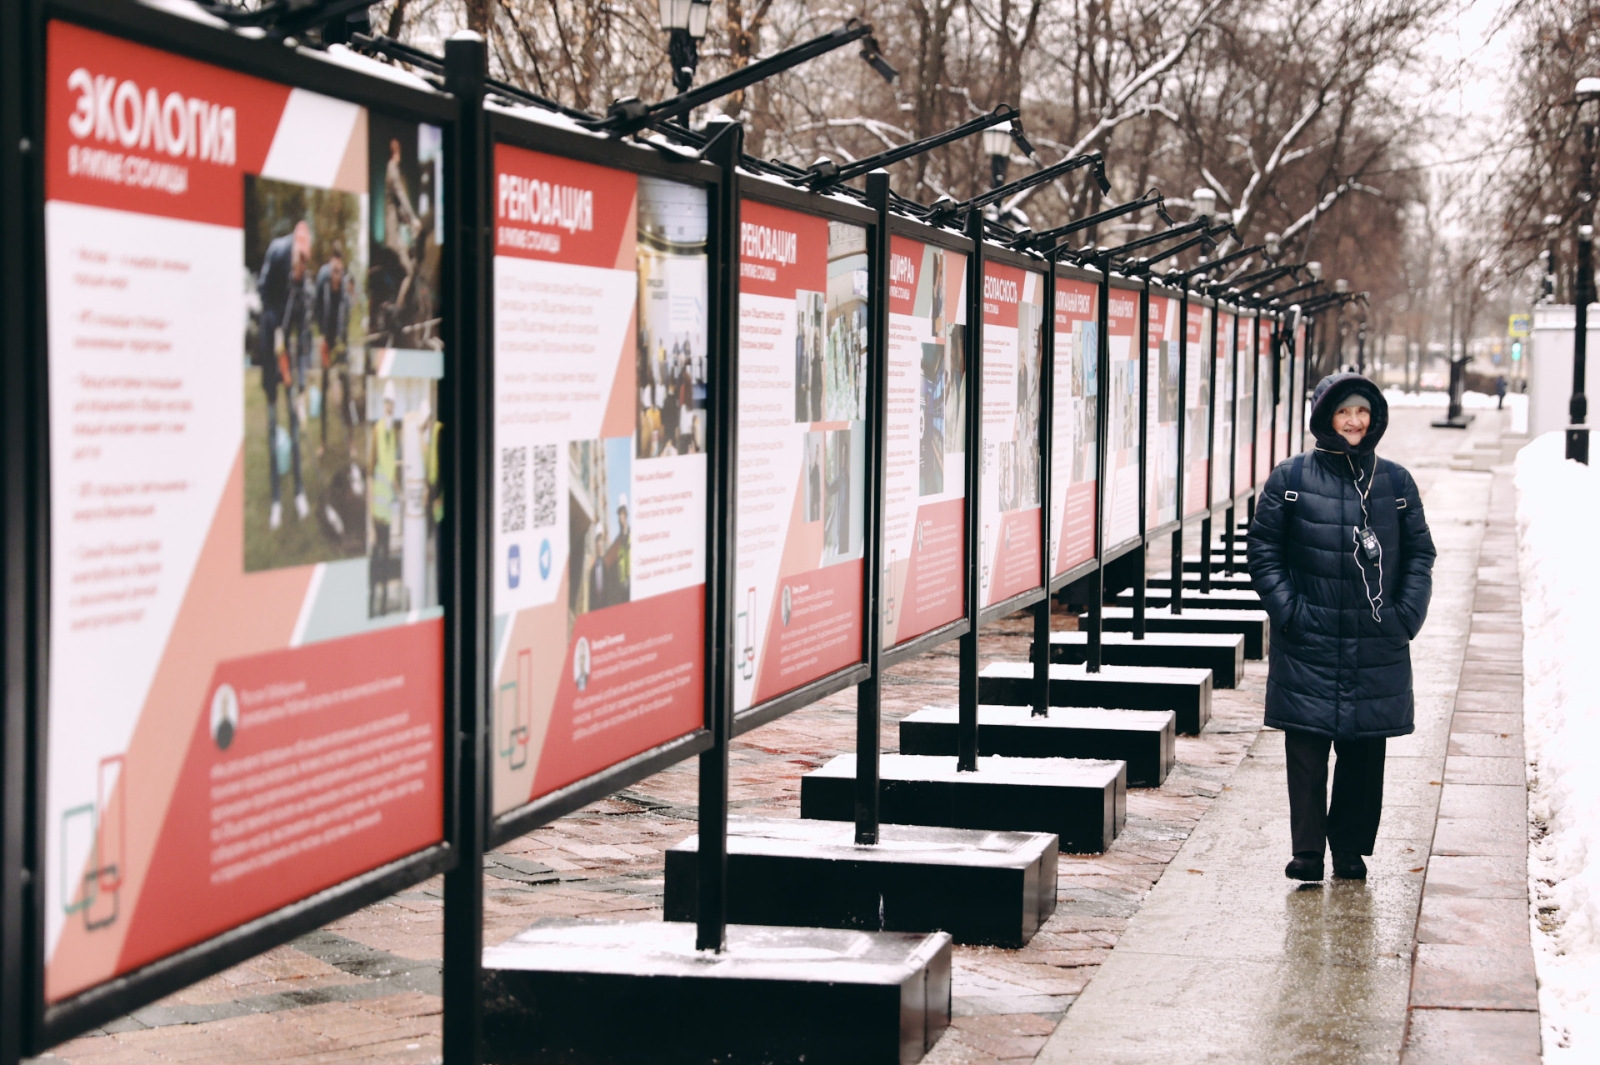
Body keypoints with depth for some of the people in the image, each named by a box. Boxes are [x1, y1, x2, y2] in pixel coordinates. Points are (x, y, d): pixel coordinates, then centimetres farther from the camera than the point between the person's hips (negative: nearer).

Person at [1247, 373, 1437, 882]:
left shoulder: (1395, 482, 7)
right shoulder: (1291, 478, 2)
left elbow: (1420, 554, 11)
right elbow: (1263, 549, 3)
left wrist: (1407, 616, -1)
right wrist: (1287, 610, -7)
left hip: (1377, 646, 2)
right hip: (1309, 644, -2)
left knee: (1364, 752, 5)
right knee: (1306, 748, -4)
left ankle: (1351, 849, 15)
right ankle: (1307, 850, 1)